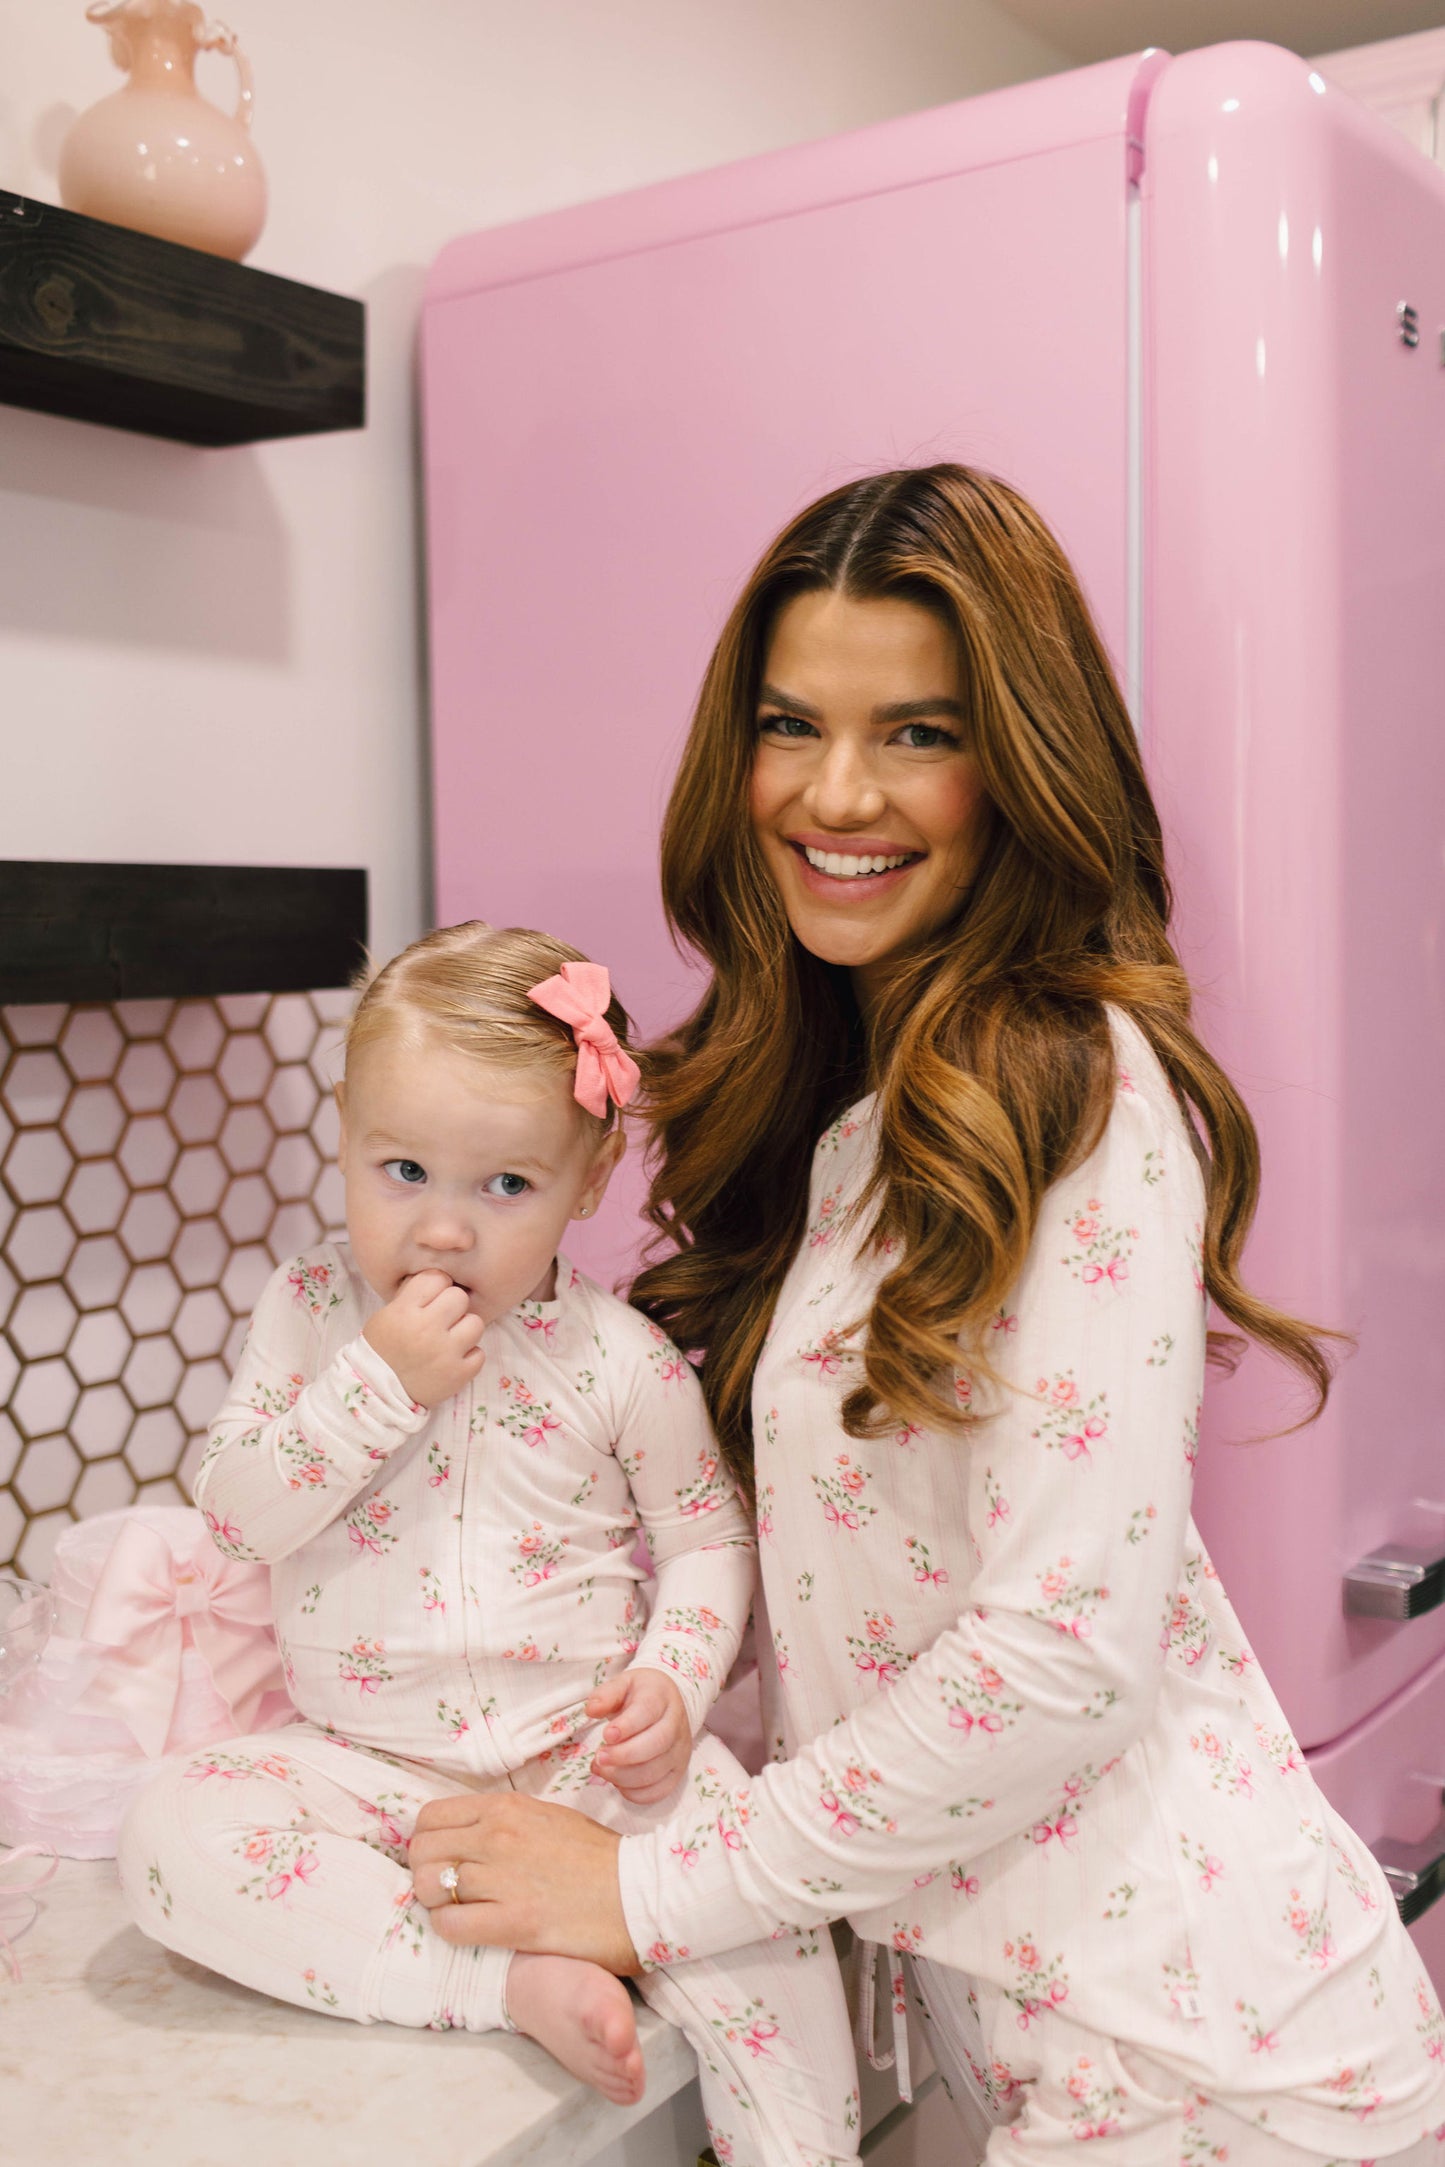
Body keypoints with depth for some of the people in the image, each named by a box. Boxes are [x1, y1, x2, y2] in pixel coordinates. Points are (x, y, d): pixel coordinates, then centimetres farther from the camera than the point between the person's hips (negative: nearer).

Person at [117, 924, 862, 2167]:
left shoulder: (620, 1358, -6)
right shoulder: (310, 1311, -3)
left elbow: (710, 1539, 5)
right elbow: (237, 1517, -8)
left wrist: (672, 1680, -14)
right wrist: (378, 1387, -21)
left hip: (585, 1755, -1)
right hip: (372, 1768, 2)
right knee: (177, 1830, -25)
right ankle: (511, 1984, -23)